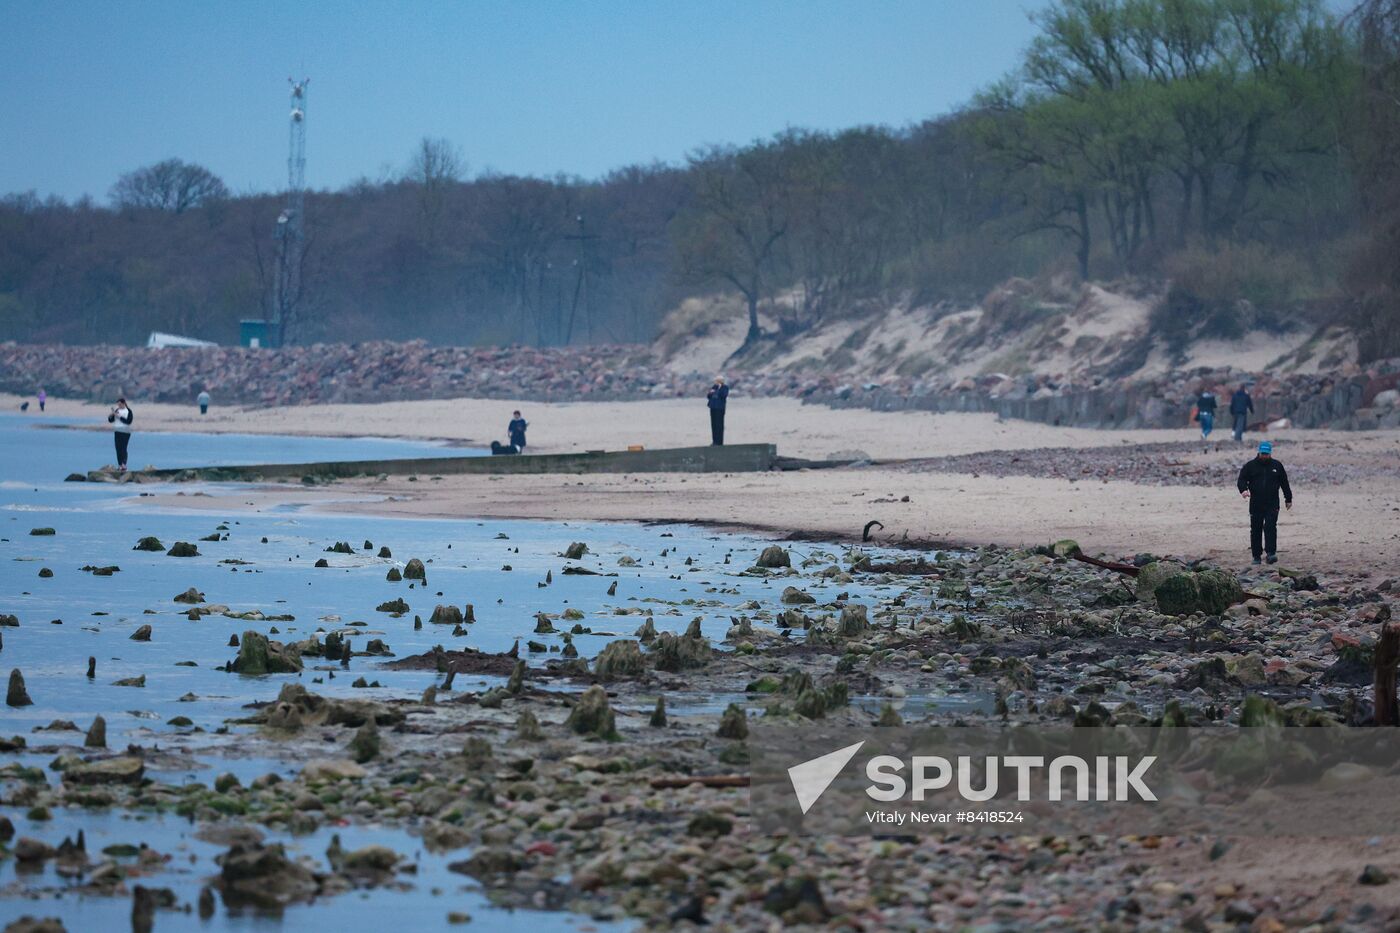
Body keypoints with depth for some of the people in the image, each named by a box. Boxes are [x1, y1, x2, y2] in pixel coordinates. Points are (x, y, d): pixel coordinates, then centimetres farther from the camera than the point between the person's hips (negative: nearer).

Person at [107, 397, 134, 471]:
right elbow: (110, 421, 12)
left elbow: (128, 421, -15)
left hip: (125, 432, -5)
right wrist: (111, 415, -8)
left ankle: (124, 464, -18)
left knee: (123, 448, -13)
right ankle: (120, 465, 4)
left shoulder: (128, 411, -4)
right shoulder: (117, 410, 11)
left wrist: (119, 416, -17)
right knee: (118, 448, 2)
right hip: (117, 432, 5)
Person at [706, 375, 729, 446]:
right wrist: (710, 393, -4)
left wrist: (720, 389, -19)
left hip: (720, 408, -6)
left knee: (719, 424, -8)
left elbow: (724, 395, -17)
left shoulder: (725, 388, -3)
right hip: (713, 407, 6)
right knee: (713, 424, 7)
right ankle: (714, 441, 13)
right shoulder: (713, 387, 15)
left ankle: (719, 441, -6)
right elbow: (708, 396, 17)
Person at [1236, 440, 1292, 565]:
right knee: (1255, 530, 4)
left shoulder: (1277, 466, 9)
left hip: (1272, 505, -1)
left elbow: (1284, 483, 17)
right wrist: (1243, 489, -22)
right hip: (1256, 505, 1)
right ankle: (1256, 556, 11)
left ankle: (1271, 553, -17)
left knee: (1270, 528, -14)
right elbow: (1241, 479, 0)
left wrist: (1288, 499, 19)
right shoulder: (1250, 466, 6)